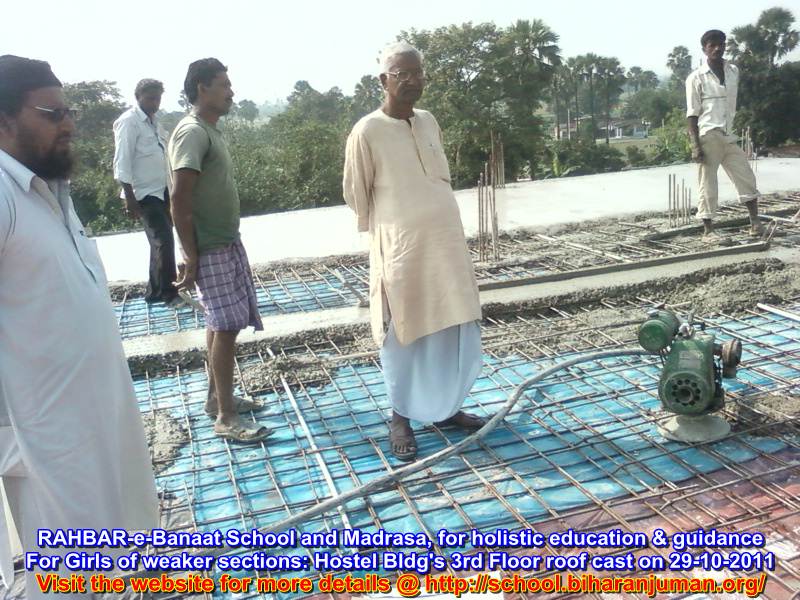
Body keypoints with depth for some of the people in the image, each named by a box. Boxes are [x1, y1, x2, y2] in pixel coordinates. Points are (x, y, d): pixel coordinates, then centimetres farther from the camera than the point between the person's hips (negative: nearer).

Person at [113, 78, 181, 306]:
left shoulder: (153, 121, 14)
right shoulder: (129, 121, -11)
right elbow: (122, 162, -15)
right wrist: (130, 198, -20)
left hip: (162, 190, 8)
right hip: (145, 193, -8)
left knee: (160, 241, 11)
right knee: (164, 240, -12)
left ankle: (155, 291, 21)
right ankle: (169, 293, -3)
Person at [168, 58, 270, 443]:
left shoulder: (210, 131, 14)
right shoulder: (192, 132, -16)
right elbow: (179, 200, -21)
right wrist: (190, 257, -21)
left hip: (227, 243, 10)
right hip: (210, 250, -10)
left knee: (219, 324, 15)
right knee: (227, 327, -9)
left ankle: (217, 397, 27)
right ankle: (226, 418, -2)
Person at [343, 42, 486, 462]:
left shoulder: (429, 122, 9)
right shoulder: (367, 132, -10)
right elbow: (355, 195, -2)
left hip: (447, 244, 6)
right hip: (400, 251, -6)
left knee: (455, 331, 12)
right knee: (404, 336, 4)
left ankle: (447, 408, 29)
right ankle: (401, 419, 21)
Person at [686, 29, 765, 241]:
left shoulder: (734, 71, 11)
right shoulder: (696, 77, -5)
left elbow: (732, 103, 19)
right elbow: (692, 114, -8)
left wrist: (732, 128, 18)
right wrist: (695, 146, -14)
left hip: (729, 136, 6)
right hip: (708, 137, -5)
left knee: (747, 178, 5)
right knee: (708, 185, -1)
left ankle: (755, 222, 16)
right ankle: (708, 230, 7)